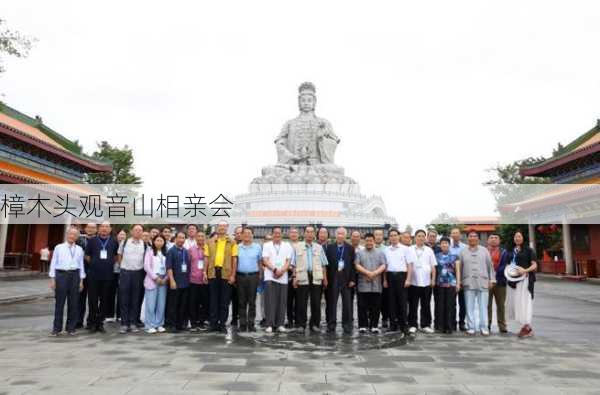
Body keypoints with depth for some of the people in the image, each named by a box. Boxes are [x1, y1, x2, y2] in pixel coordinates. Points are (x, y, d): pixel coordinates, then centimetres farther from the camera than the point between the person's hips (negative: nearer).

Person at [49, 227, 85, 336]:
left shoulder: (79, 249, 8)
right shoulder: (59, 247, 3)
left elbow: (81, 265, 8)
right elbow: (53, 263, 2)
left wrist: (81, 281, 4)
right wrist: (52, 279, -3)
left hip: (74, 275, 2)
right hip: (61, 275, -2)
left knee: (73, 303, 5)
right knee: (59, 302, 1)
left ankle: (71, 327, 16)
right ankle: (56, 328, 12)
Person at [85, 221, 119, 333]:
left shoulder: (114, 242, 6)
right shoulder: (92, 240, 2)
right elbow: (87, 255, 9)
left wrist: (110, 264, 6)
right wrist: (94, 264, 6)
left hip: (108, 275, 1)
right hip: (93, 275, -1)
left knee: (105, 300, 6)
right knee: (93, 300, 3)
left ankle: (100, 322, 17)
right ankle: (92, 322, 15)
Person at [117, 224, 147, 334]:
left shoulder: (145, 245, 2)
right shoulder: (124, 242, 1)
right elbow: (119, 255, 12)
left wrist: (144, 269, 4)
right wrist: (122, 266, 8)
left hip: (138, 273, 1)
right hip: (125, 272, -1)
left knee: (135, 299, 6)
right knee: (124, 299, 1)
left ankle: (133, 323, 15)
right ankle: (124, 324, 9)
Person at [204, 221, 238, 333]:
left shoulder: (232, 242, 3)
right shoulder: (210, 242, 9)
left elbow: (234, 259, 0)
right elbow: (207, 258, 9)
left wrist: (233, 275, -6)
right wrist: (205, 272, 1)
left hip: (226, 273, -2)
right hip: (213, 272, 2)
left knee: (225, 300, 4)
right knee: (213, 299, 9)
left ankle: (222, 324, 14)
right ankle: (213, 323, 18)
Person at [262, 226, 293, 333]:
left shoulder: (287, 246, 11)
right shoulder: (266, 245, 8)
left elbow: (288, 261, 5)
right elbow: (265, 260, -1)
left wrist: (281, 271, -11)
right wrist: (275, 269, -13)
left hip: (283, 277, 2)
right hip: (270, 277, -2)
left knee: (282, 302, 3)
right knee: (270, 301, -5)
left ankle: (280, 324, 11)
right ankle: (269, 324, 0)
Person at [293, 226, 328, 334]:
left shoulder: (319, 247, 13)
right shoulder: (297, 247, 7)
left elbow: (323, 264, 13)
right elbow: (294, 264, 5)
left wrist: (325, 278, 7)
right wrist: (295, 277, -3)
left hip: (316, 278, 2)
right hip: (302, 277, -2)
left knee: (316, 303, 3)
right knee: (302, 303, 1)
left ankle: (315, 324, 13)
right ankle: (301, 324, 10)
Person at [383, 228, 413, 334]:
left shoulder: (405, 249, 2)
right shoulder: (386, 250, 10)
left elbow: (410, 265, 0)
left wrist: (408, 279, -8)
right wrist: (385, 280, 6)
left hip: (401, 275, -3)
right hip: (390, 276, 3)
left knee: (402, 301, -1)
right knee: (391, 301, 6)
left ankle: (403, 325, 8)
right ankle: (393, 324, 15)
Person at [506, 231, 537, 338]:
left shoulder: (528, 250, -1)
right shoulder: (511, 251, 15)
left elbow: (534, 265, -6)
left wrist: (525, 270, -22)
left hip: (524, 279, -6)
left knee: (524, 301, -8)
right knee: (515, 302, 6)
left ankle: (527, 327, -1)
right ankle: (525, 326, 18)